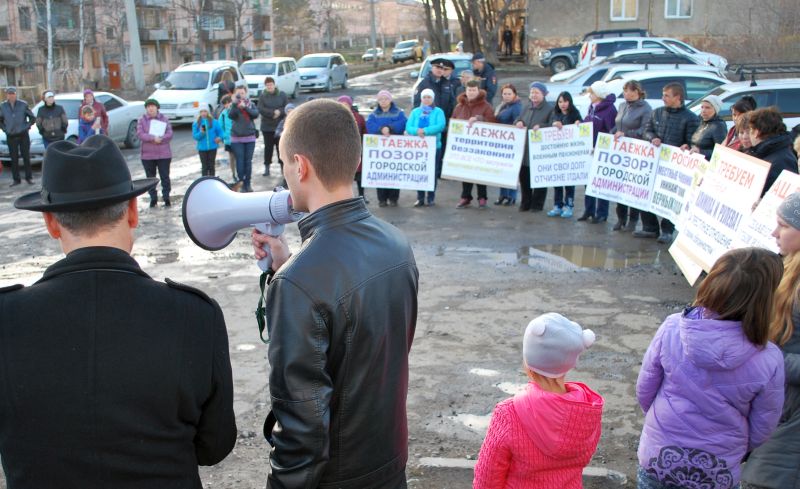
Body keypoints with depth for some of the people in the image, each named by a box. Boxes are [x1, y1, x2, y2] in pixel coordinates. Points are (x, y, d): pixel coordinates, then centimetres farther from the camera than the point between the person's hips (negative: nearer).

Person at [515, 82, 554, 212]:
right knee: (524, 176, 8)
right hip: (525, 148, 6)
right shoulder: (527, 108, 15)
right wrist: (518, 122, -3)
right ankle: (525, 203, 20)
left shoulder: (550, 109, -5)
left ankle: (537, 204, 12)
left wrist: (540, 126, -25)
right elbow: (519, 120, 19)